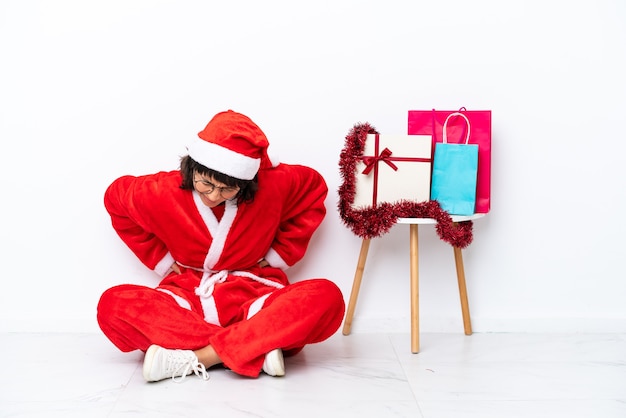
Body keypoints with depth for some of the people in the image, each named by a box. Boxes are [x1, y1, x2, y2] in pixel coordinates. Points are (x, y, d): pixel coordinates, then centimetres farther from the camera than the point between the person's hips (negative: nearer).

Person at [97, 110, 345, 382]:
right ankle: (259, 347, -33)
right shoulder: (161, 192, -10)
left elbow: (314, 188, 8)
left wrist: (279, 255, 2)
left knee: (326, 297, -31)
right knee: (112, 305, -29)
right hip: (188, 299, 1)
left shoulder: (274, 184, -11)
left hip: (254, 298, 0)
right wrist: (161, 260, 4)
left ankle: (194, 358, -32)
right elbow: (115, 199, 9)